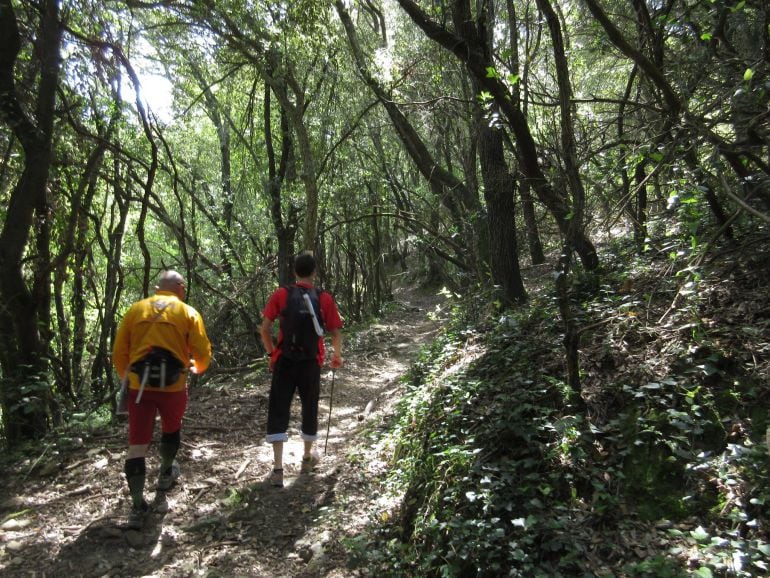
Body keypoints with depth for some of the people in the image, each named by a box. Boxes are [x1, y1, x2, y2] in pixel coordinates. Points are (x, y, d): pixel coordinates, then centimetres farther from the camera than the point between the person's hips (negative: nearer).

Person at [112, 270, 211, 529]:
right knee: (171, 430, 26)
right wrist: (197, 368, 21)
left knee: (137, 444, 5)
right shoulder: (187, 312, 1)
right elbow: (203, 353, -2)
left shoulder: (136, 309, 7)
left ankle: (137, 506, 4)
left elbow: (119, 352, 7)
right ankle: (166, 474, 45)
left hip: (139, 385, 1)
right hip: (173, 386, -1)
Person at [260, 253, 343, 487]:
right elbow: (336, 334, -3)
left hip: (284, 362, 0)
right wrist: (337, 356, 16)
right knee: (310, 409, 18)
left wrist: (271, 353, 10)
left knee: (278, 411, 7)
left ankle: (278, 469, 5)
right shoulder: (325, 299, -4)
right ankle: (308, 458, 36)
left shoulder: (280, 295, -4)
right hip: (311, 363, 1)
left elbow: (264, 329, -6)